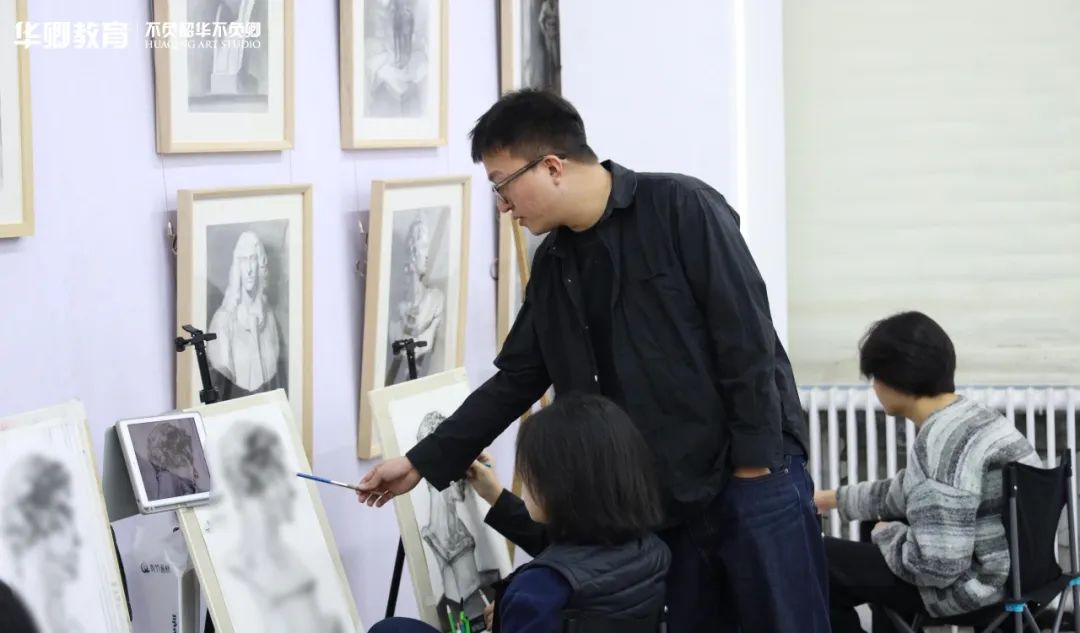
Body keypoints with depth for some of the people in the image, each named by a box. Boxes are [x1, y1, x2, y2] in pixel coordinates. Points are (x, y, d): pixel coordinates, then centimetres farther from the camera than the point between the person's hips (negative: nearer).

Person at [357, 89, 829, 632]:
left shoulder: (681, 209, -10)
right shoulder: (553, 264, 11)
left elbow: (748, 338, -14)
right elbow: (515, 382, 17)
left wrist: (755, 465, -16)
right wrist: (422, 463, 15)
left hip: (753, 477, -6)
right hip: (663, 496, 6)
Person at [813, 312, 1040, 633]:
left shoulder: (941, 444, -24)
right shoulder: (973, 418, 8)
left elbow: (936, 565, -28)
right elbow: (907, 492, 25)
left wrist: (887, 534, -9)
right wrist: (837, 498, 33)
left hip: (979, 585, -10)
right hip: (1016, 570, 10)